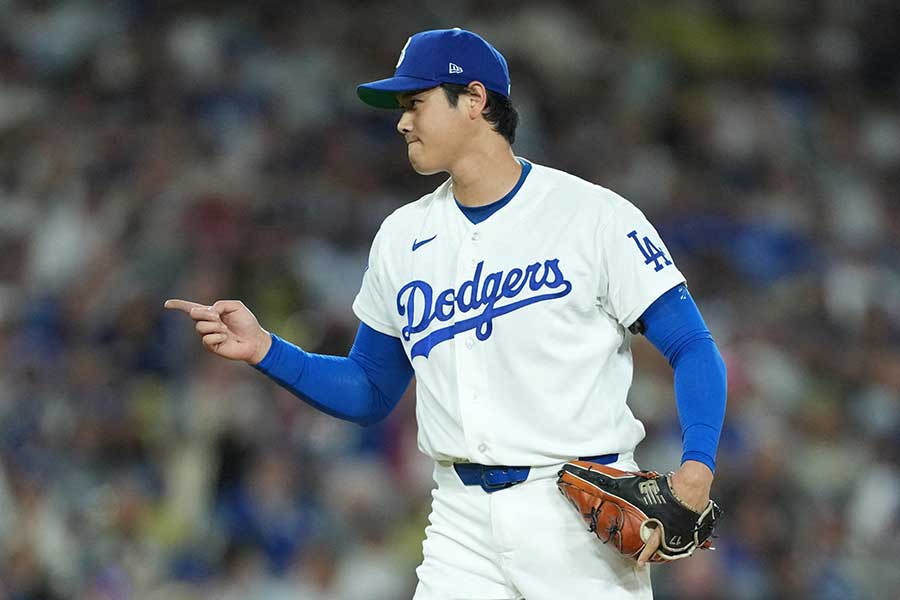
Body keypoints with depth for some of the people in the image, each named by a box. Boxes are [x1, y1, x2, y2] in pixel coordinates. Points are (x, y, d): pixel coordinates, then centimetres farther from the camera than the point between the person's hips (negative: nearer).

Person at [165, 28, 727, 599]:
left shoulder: (593, 215, -5)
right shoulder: (403, 236, 12)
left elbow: (694, 350, -7)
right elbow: (369, 393, 18)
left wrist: (696, 470, -23)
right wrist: (264, 350, 2)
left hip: (580, 520, -4)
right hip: (463, 522, 4)